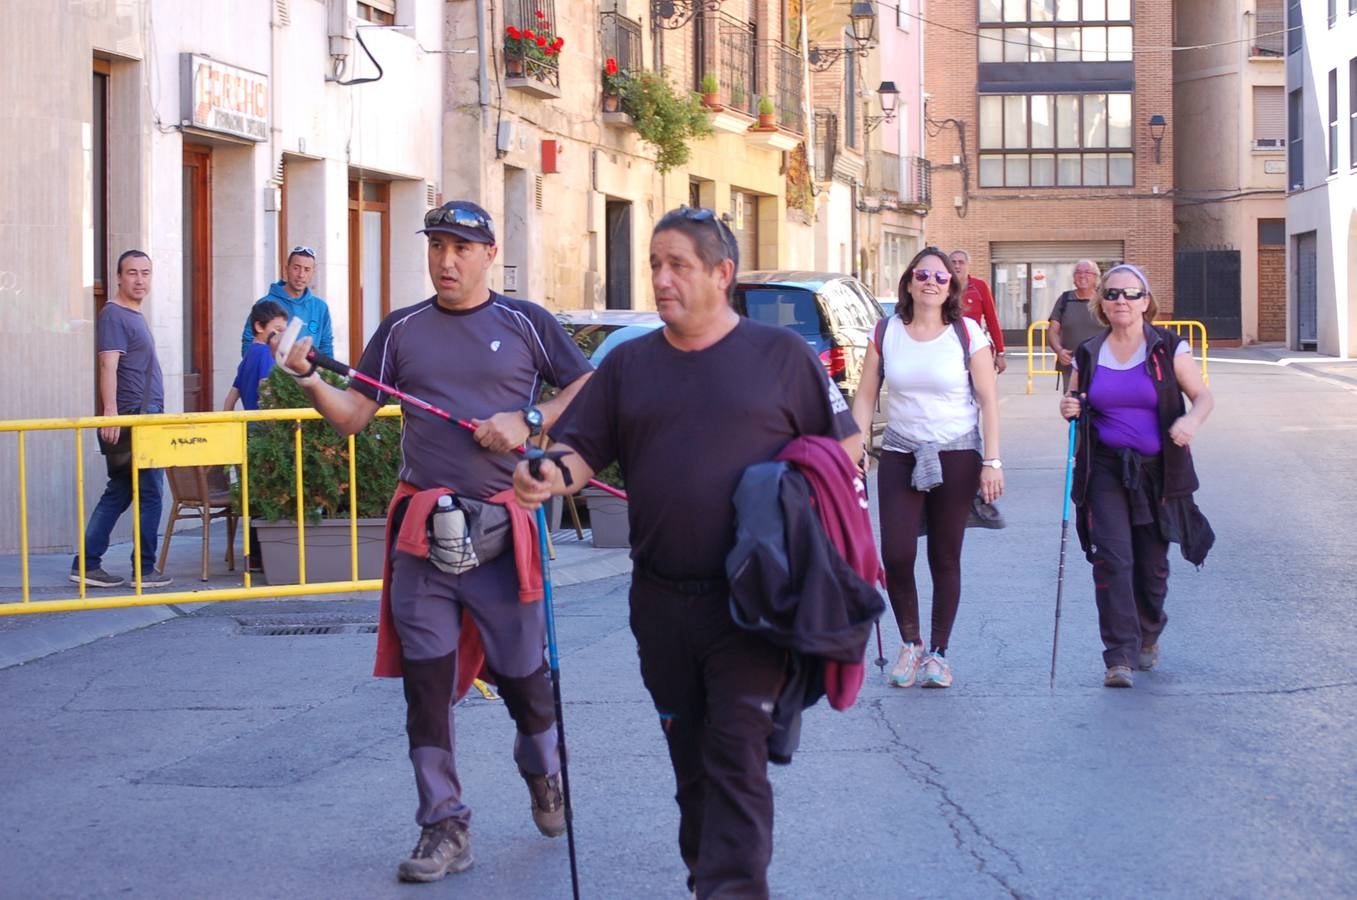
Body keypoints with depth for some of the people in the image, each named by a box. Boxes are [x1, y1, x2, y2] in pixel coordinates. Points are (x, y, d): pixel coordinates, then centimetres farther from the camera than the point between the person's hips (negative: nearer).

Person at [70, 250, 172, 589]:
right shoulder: (113, 315, -11)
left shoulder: (135, 316, 19)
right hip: (130, 420, -9)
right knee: (149, 494, -2)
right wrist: (111, 412, -29)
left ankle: (86, 565, 11)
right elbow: (108, 365, -20)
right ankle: (145, 570, 5)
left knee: (118, 493, 10)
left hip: (143, 420, 9)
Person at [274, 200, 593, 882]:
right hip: (422, 530, 2)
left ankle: (542, 770, 36)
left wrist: (531, 423, -11)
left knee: (521, 672, 5)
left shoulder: (524, 322, 4)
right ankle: (444, 827, 8)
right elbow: (352, 415, 9)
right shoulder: (403, 330, 11)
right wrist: (308, 378, -9)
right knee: (425, 682, -1)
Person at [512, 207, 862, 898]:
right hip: (660, 600, 4)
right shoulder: (630, 363, 11)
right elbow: (582, 448, 8)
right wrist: (552, 475, -14)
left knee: (737, 755, -9)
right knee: (688, 753, 13)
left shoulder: (781, 354, 1)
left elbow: (845, 442, 6)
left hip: (748, 602, -4)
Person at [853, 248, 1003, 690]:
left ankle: (938, 652, 16)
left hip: (956, 456, -1)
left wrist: (992, 461, -7)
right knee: (896, 555, -8)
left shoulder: (967, 333, -2)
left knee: (945, 560, 3)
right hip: (900, 454, 1)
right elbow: (865, 396, 6)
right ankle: (910, 643, 13)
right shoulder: (887, 333, 3)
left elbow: (988, 400, -2)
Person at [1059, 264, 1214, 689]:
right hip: (1106, 467, 1)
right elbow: (1076, 404, 18)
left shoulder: (1168, 349, -1)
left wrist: (1192, 420, -21)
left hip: (1157, 470, 0)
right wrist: (1069, 409, -6)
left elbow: (1203, 396, 0)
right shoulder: (1088, 354, 5)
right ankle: (1119, 657, -15)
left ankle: (1148, 638, 37)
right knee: (1112, 558, -14)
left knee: (1152, 564, 9)